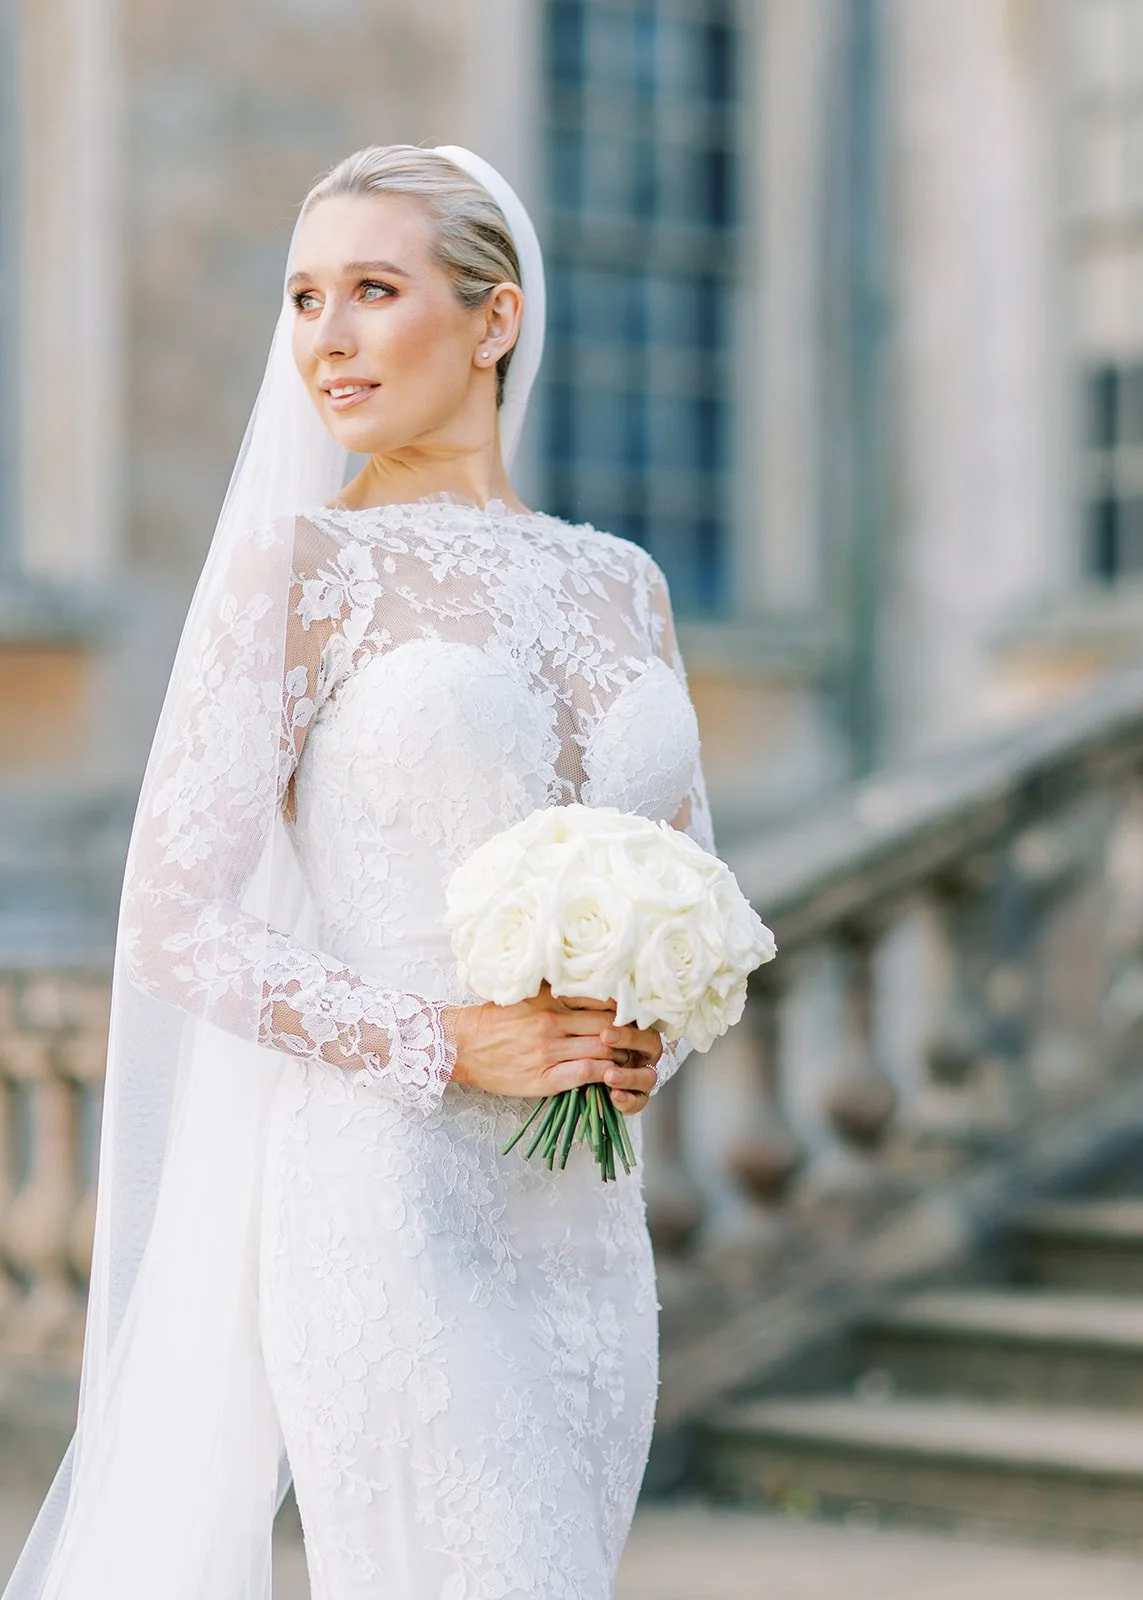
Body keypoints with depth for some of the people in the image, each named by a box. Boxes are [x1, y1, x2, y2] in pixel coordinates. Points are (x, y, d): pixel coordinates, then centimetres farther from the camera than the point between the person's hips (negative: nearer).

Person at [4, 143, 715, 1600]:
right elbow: (177, 922, -7)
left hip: (586, 1220, 5)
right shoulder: (298, 564, -3)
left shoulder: (620, 582, 12)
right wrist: (444, 1045, -16)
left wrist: (652, 1039, -2)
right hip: (384, 1193, -5)